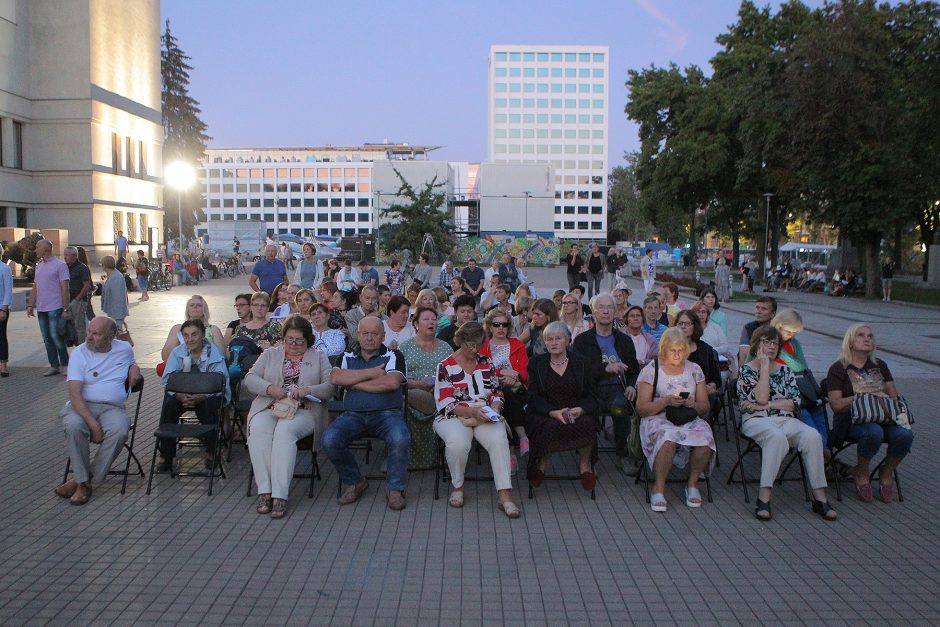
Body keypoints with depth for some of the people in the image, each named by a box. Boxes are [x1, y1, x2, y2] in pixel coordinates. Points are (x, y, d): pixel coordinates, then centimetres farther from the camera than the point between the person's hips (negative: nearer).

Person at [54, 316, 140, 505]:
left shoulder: (125, 349, 8)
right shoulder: (80, 353, -3)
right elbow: (75, 394, -12)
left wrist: (134, 367, 6)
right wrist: (93, 424, -24)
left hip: (112, 408, 1)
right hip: (81, 406, -1)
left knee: (119, 431, -33)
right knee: (74, 426, -36)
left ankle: (81, 480, -18)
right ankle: (83, 483, -22)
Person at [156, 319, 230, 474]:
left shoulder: (214, 353, -7)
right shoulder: (177, 353, 2)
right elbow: (168, 380, -7)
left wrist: (200, 397, -35)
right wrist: (181, 396, -29)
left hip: (207, 395, -2)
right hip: (182, 395, 3)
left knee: (211, 404, -35)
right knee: (169, 403, -28)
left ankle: (210, 452, -14)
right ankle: (165, 456, -19)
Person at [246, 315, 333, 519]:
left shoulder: (319, 357, 15)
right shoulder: (270, 354, 20)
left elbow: (330, 387, 2)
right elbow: (250, 378, 7)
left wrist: (306, 391, -17)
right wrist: (270, 388, -13)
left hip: (304, 411, -2)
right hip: (269, 408, 2)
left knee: (285, 430, -35)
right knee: (258, 428, -33)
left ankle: (279, 495, -37)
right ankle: (264, 491, -31)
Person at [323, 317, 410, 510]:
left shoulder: (393, 356, 9)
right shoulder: (347, 357, 18)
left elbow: (392, 382, -11)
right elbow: (335, 378, -3)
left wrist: (353, 383, -3)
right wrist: (371, 373, -6)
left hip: (387, 413, -2)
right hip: (353, 414, 3)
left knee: (400, 438, -34)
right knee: (329, 439, -25)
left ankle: (395, 489, -12)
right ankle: (354, 482, -1)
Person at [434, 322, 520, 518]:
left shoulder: (486, 363, 13)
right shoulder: (446, 366, -1)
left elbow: (497, 392, 16)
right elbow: (445, 403, -7)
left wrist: (495, 409, -6)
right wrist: (472, 411, -20)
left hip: (486, 418, 3)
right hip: (455, 417, -3)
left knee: (499, 438, -31)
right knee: (457, 442, -37)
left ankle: (505, 496, -33)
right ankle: (457, 487, -9)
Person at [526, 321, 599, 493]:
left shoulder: (581, 363, 12)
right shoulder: (536, 363, 10)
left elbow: (591, 396, 6)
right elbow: (534, 397, 0)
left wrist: (580, 409, -17)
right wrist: (554, 412, -18)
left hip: (577, 413, 1)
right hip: (544, 416, -1)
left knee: (588, 424, -33)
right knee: (552, 427, -36)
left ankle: (585, 464, -8)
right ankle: (542, 464, -9)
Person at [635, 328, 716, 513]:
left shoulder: (694, 370, 14)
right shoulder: (651, 370, 4)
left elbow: (704, 406, 15)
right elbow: (641, 409, -1)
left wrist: (693, 405, -8)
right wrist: (666, 401, -15)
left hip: (689, 419, 3)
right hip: (658, 419, -3)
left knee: (705, 441, -30)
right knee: (668, 439, -38)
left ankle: (693, 483, -5)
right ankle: (658, 488, -23)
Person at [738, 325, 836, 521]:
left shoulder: (785, 370, 20)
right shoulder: (746, 370, 7)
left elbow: (795, 403, 7)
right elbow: (761, 397, -10)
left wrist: (767, 405, -6)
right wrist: (764, 366, -5)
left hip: (786, 420, 4)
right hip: (756, 421, -4)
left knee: (812, 436, -28)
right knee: (776, 436, -39)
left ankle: (820, 498, -25)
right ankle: (764, 497, -37)